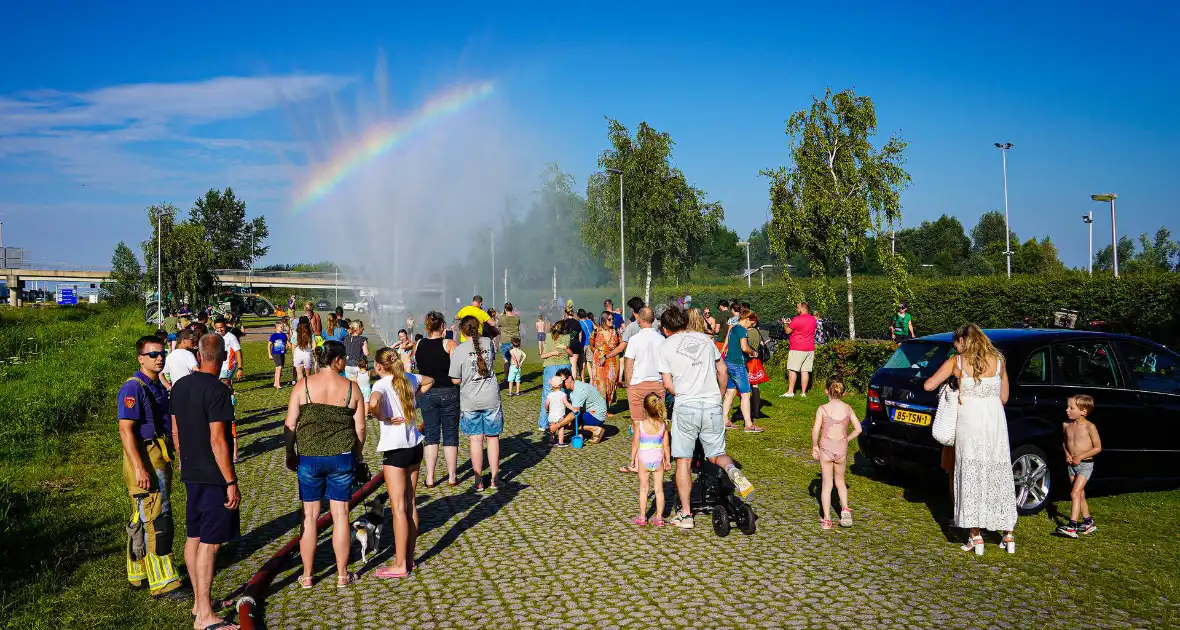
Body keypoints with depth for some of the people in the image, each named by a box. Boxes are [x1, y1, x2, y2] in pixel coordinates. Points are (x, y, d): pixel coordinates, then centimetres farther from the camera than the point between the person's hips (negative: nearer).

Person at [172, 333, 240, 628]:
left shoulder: (180, 386, 6)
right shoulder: (217, 390, -19)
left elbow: (176, 432, 14)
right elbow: (217, 440, -21)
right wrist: (232, 482, -17)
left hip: (191, 475, 8)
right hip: (214, 477, -8)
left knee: (194, 538, 15)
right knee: (209, 543, -3)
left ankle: (199, 602, 28)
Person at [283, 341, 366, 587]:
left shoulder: (303, 386, -4)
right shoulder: (351, 388, -4)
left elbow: (290, 425, -4)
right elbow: (360, 428, 1)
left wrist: (290, 453, 10)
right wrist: (357, 456, 15)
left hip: (308, 457, 0)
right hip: (342, 456, 0)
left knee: (310, 515, 10)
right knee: (340, 514, 8)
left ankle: (307, 575, 20)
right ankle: (342, 575, 16)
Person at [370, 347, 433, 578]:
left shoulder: (382, 384, -15)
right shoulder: (409, 378, 6)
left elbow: (373, 404, -36)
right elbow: (429, 381, 27)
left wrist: (383, 418, -18)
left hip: (395, 449, -7)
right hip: (415, 446, 7)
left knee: (398, 508, -1)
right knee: (410, 504, 14)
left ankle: (400, 565, 5)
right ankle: (409, 558, 22)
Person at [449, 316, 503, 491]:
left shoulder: (459, 350, -10)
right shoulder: (488, 343, -1)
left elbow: (455, 380, -6)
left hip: (470, 402, -2)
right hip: (491, 398, 2)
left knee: (476, 439, 4)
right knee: (492, 437, 11)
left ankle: (478, 481, 10)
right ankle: (495, 478, 18)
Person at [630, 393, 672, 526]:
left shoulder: (640, 425, -13)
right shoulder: (663, 425, -8)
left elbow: (635, 445, -7)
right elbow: (666, 445, -1)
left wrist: (632, 459, 8)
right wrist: (668, 460, 12)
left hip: (643, 460, -1)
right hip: (658, 459, 1)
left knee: (643, 489, 11)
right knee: (659, 489, 10)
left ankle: (642, 517, 15)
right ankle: (659, 518, 13)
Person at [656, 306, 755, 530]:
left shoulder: (665, 346, 3)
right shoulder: (705, 339, 13)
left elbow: (668, 384, -2)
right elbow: (723, 372, 16)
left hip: (685, 406, -3)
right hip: (713, 404, 3)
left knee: (683, 461, 7)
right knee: (717, 454, 15)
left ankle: (685, 514, 8)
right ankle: (732, 470, -18)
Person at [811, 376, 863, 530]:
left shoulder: (822, 409, -9)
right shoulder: (847, 408, 0)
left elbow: (815, 430, -16)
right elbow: (858, 429, 1)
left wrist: (814, 447, -3)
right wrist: (846, 440, 13)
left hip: (826, 448, -2)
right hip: (842, 448, 2)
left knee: (826, 484, 8)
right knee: (840, 481, 23)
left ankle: (826, 520, 11)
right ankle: (845, 509, 5)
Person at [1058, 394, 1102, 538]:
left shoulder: (1089, 427, -13)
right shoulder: (1066, 426, 4)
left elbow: (1098, 447, -10)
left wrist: (1080, 456, -16)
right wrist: (1067, 454, 0)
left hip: (1085, 464, -6)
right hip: (1072, 465, 6)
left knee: (1075, 493, -16)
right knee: (1080, 495, 15)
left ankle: (1072, 527, -20)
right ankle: (1088, 523, 30)